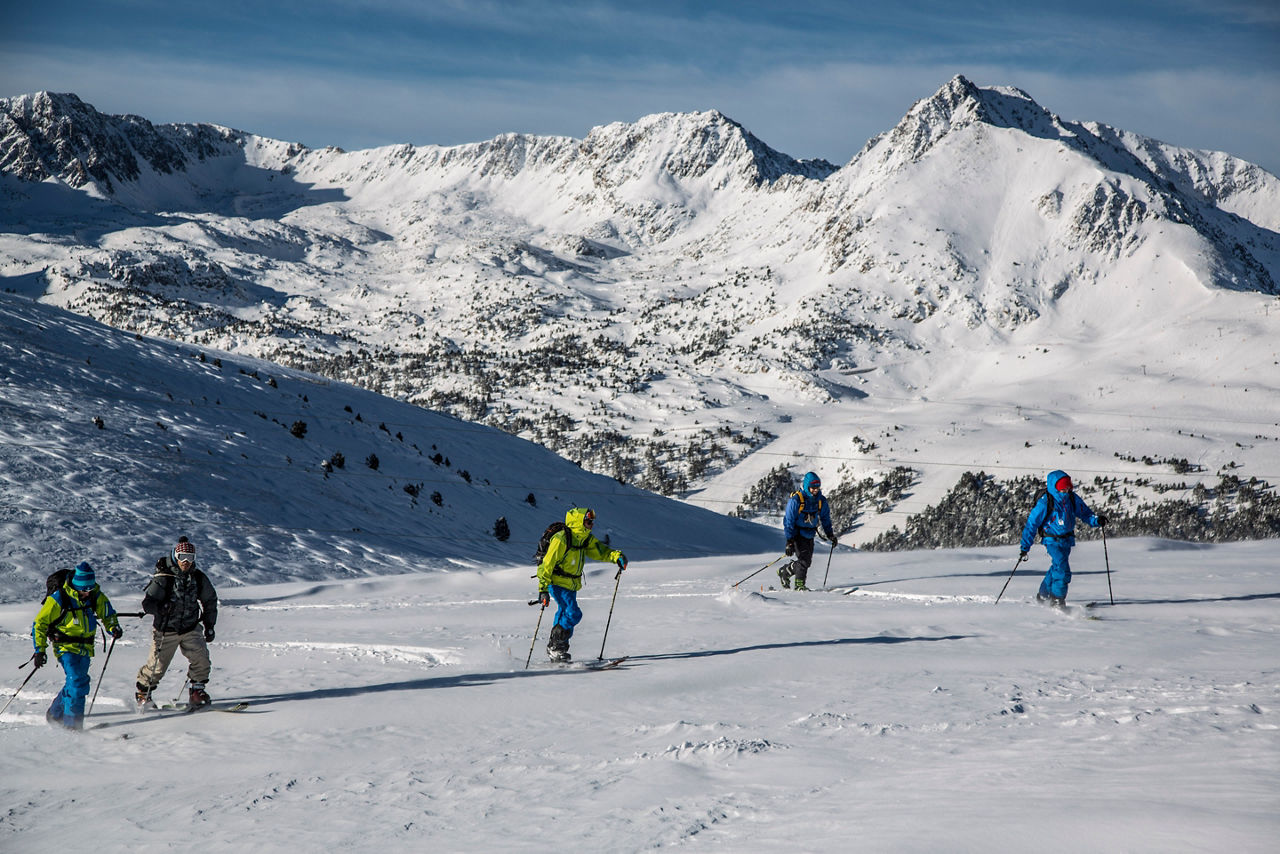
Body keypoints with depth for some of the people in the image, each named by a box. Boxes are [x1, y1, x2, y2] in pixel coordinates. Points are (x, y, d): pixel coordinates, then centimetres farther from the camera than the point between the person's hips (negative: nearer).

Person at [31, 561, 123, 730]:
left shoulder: (95, 596, 0)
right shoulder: (58, 599, -14)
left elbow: (107, 613, 17)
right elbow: (40, 623, -6)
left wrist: (114, 627, -3)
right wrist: (40, 650, -10)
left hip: (85, 646, 5)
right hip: (65, 646, -5)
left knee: (76, 683, 7)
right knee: (77, 681, -20)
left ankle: (54, 714, 28)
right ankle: (72, 722, -14)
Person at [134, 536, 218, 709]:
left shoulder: (199, 578, 1)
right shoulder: (163, 579, -12)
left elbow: (210, 601, 16)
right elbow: (147, 602, -12)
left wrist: (209, 626, 13)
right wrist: (160, 607, -33)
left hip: (191, 628, 3)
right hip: (166, 631, -3)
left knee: (201, 658, -14)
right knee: (157, 665, 0)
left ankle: (197, 690, 5)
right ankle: (143, 693, 24)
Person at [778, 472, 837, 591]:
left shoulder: (821, 500, -2)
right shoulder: (796, 500, -19)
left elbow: (825, 518, 14)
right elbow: (789, 521, -18)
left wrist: (830, 535, 6)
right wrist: (789, 542, -23)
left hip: (809, 535, 6)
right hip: (797, 534, -6)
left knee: (807, 561, 7)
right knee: (804, 559, -18)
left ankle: (783, 572, 26)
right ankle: (799, 584, -3)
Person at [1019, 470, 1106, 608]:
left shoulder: (1072, 499, -4)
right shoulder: (1045, 503, -19)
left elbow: (1084, 512, 10)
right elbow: (1031, 524, -14)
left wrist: (1096, 520, -13)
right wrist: (1025, 547, -15)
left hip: (1067, 539, 6)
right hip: (1052, 540, -6)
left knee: (1056, 568, 21)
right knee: (1062, 570, -19)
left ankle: (1043, 596, 40)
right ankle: (1058, 601, -6)